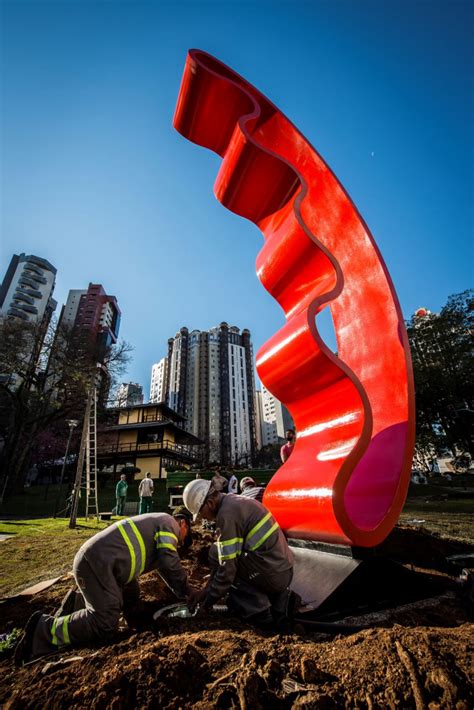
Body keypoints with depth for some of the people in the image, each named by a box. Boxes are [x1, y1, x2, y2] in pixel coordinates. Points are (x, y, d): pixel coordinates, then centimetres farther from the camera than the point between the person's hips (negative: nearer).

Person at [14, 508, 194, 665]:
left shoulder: (155, 523, 24)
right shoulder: (169, 522, -5)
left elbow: (162, 563, 32)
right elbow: (169, 562, -14)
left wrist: (180, 590, 30)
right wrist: (186, 592, 0)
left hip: (98, 561, 11)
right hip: (96, 562, -11)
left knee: (131, 602, 19)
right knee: (105, 624, -15)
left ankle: (78, 602, 21)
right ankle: (43, 629, -6)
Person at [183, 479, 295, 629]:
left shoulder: (227, 514, -18)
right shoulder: (236, 502, 10)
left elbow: (228, 564, -15)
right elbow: (228, 555, 18)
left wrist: (209, 599, 1)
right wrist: (207, 589, 18)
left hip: (271, 574, -9)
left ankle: (259, 611, 1)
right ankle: (277, 599, 13)